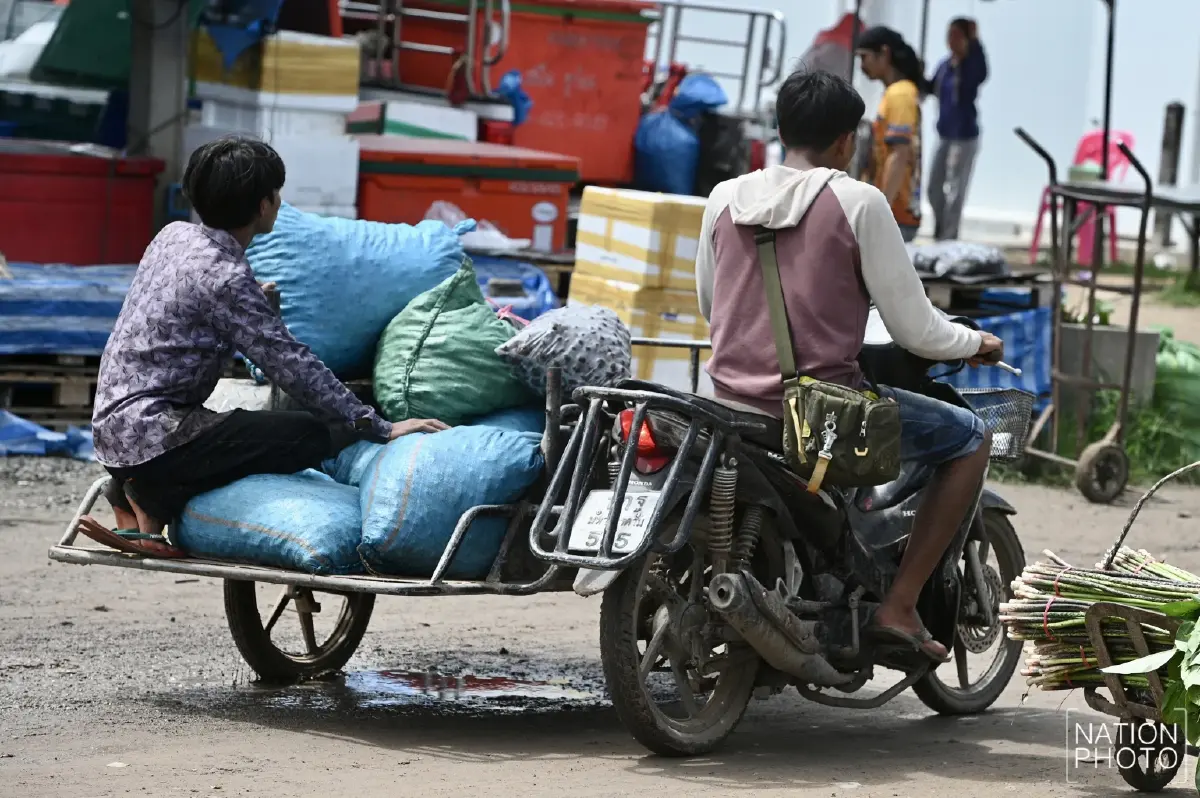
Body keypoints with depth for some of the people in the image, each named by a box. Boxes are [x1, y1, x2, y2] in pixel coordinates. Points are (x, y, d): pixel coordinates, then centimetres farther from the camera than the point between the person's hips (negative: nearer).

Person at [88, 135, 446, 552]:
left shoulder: (174, 235, 9)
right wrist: (379, 428, -15)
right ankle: (156, 500, -9)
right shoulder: (225, 278, -16)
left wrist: (260, 301, 46)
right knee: (315, 437, -17)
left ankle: (135, 495, 10)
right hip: (152, 435, -10)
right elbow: (291, 365, -18)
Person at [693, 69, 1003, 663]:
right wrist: (974, 343, 14)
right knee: (970, 438, 13)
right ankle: (898, 604, 5)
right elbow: (913, 330, -7)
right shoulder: (857, 202, -9)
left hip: (732, 402, 6)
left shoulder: (724, 199, 6)